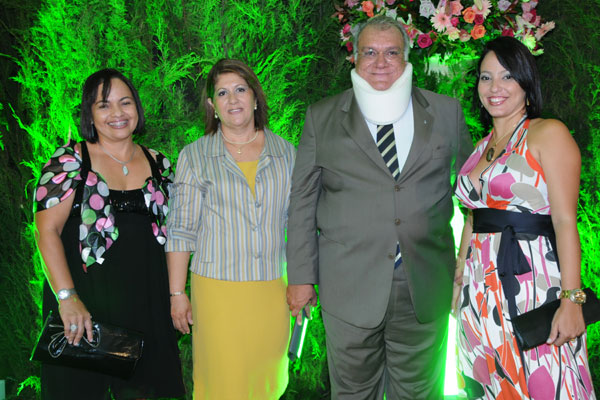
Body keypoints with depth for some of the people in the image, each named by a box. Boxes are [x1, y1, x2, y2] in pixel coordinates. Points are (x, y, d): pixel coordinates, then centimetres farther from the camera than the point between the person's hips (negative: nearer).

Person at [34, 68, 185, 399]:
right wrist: (67, 297, -21)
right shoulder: (71, 160, -4)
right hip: (86, 302, -3)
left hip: (146, 304, 4)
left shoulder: (158, 164, 8)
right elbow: (47, 230, -11)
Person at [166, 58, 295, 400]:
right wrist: (177, 293, -2)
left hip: (274, 290, 2)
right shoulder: (194, 157, 1)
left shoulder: (286, 154, 7)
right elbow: (180, 230, 0)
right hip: (217, 290, -2)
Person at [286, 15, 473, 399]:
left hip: (426, 291, 1)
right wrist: (301, 277, 0)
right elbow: (302, 200, 4)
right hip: (350, 291, -1)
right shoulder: (322, 118, 2)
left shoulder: (446, 112, 6)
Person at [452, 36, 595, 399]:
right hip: (481, 291, 6)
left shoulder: (549, 134, -6)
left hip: (532, 282, -6)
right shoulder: (481, 147, 15)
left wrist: (571, 301, -19)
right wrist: (458, 279, 15)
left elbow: (565, 221, -13)